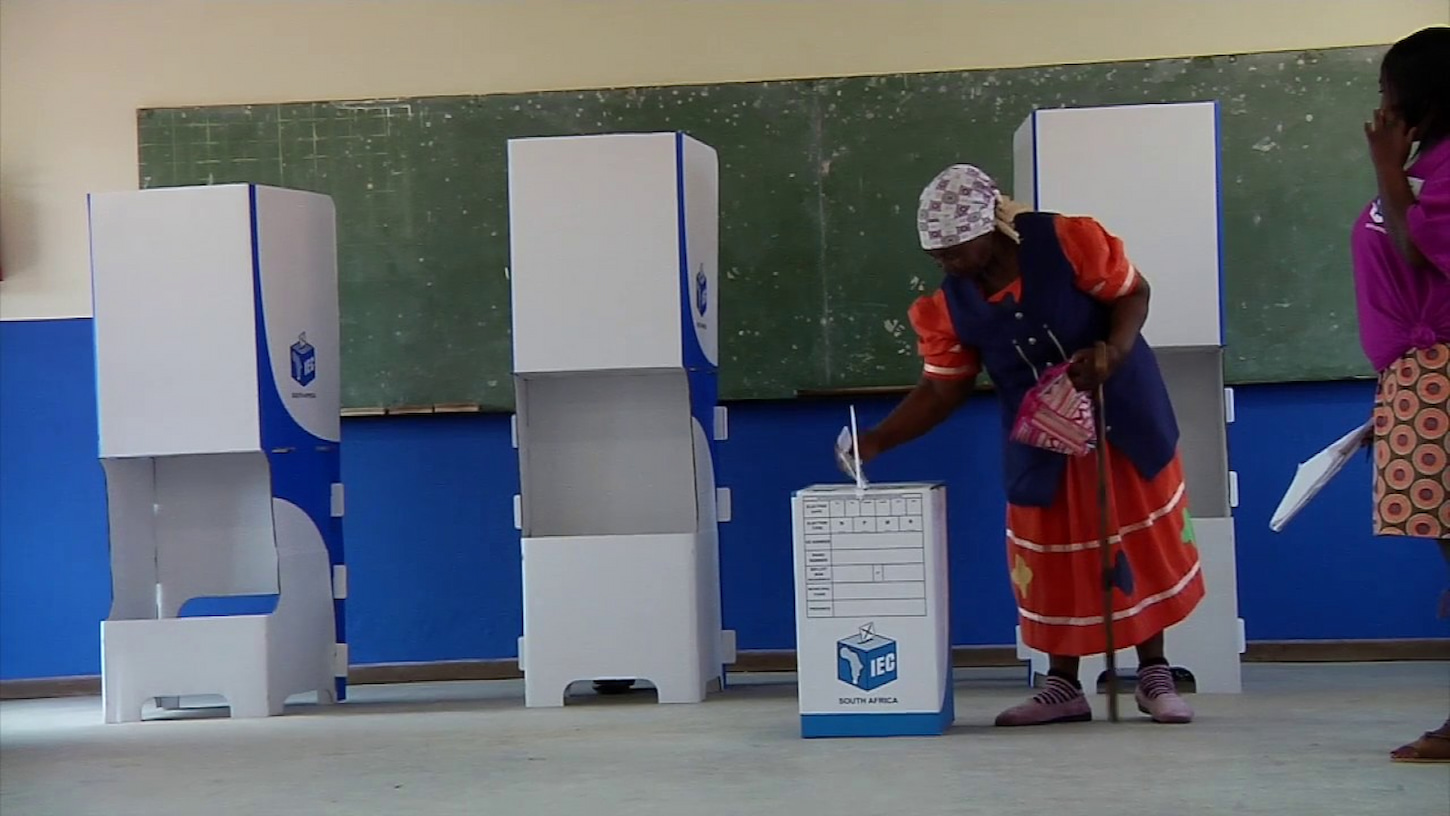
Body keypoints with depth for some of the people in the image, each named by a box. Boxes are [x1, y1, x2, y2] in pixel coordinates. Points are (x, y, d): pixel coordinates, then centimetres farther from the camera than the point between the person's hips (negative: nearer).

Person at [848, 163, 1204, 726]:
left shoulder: (1068, 241, -22)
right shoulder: (949, 306, -12)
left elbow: (1132, 291, -11)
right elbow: (943, 388, -6)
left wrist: (1113, 351, -29)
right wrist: (877, 441, -18)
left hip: (1123, 415, -2)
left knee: (1146, 542, 6)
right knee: (1049, 558, 6)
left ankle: (1155, 678, 18)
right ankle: (1062, 687, 19)